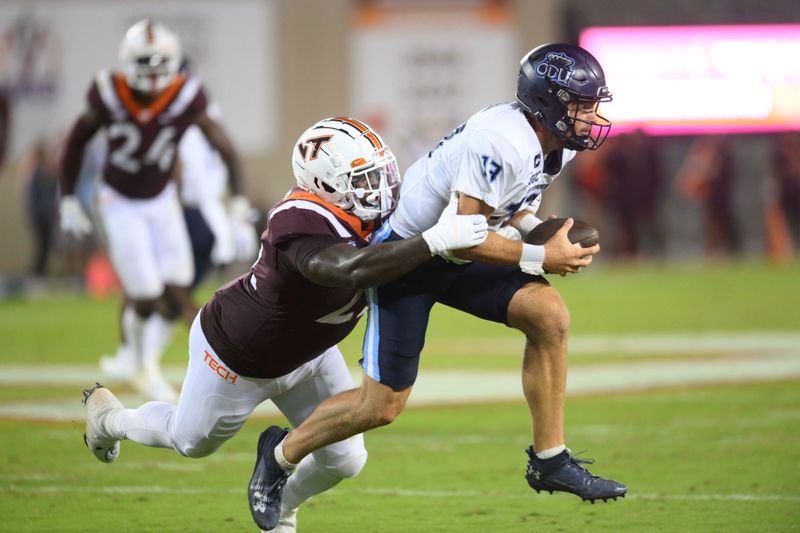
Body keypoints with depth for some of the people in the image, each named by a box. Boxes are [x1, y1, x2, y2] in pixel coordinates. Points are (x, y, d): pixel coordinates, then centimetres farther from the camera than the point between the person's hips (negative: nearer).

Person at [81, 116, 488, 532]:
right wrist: (435, 240, -63)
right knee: (191, 441, 20)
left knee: (344, 459, 9)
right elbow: (352, 270, -61)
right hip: (239, 361, -7)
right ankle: (108, 418, 51)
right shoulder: (303, 225, -44)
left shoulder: (364, 215, -18)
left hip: (302, 352, 7)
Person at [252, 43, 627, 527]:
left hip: (457, 256, 8)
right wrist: (541, 259, -26)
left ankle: (549, 460, -3)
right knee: (384, 403, -4)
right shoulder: (501, 142, -31)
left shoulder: (556, 143, -3)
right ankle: (284, 453, 22)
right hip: (407, 251, -8)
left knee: (550, 315, -14)